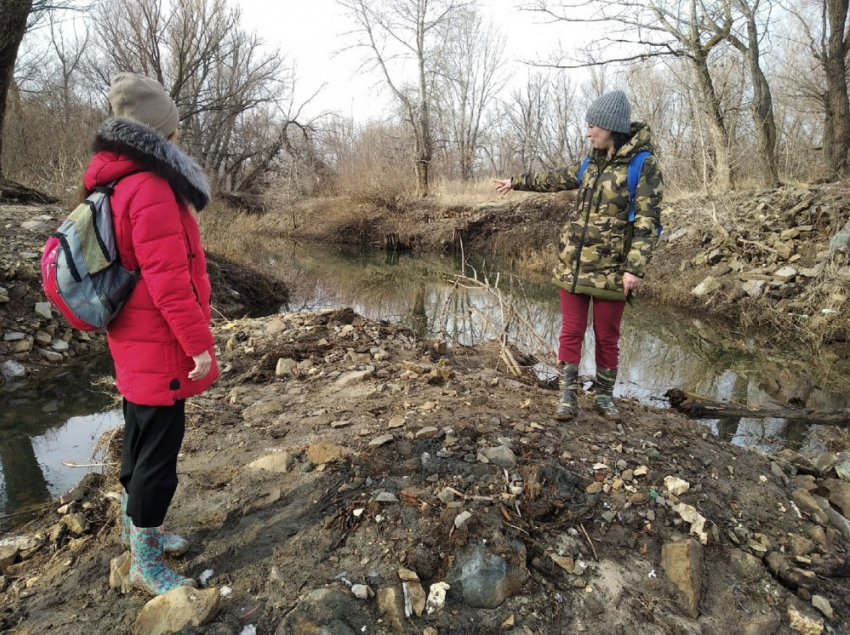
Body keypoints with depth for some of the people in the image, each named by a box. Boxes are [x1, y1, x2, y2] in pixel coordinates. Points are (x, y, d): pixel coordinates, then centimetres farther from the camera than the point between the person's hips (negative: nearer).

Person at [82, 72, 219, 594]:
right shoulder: (151, 189, -20)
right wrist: (199, 343, -19)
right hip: (161, 350, -10)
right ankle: (145, 563, 17)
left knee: (143, 440, 22)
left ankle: (136, 528, 41)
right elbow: (168, 280, -25)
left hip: (133, 346, 10)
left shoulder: (116, 185, 10)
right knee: (159, 452, 2)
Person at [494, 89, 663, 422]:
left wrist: (635, 268, -21)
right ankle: (567, 396, 15)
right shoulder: (591, 164, 10)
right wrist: (516, 182, 34)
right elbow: (553, 179, 26)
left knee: (607, 338, 8)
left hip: (610, 269, -5)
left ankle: (605, 396, 25)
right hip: (573, 265, 5)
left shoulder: (644, 165, -8)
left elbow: (648, 222, -13)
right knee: (571, 333, 5)